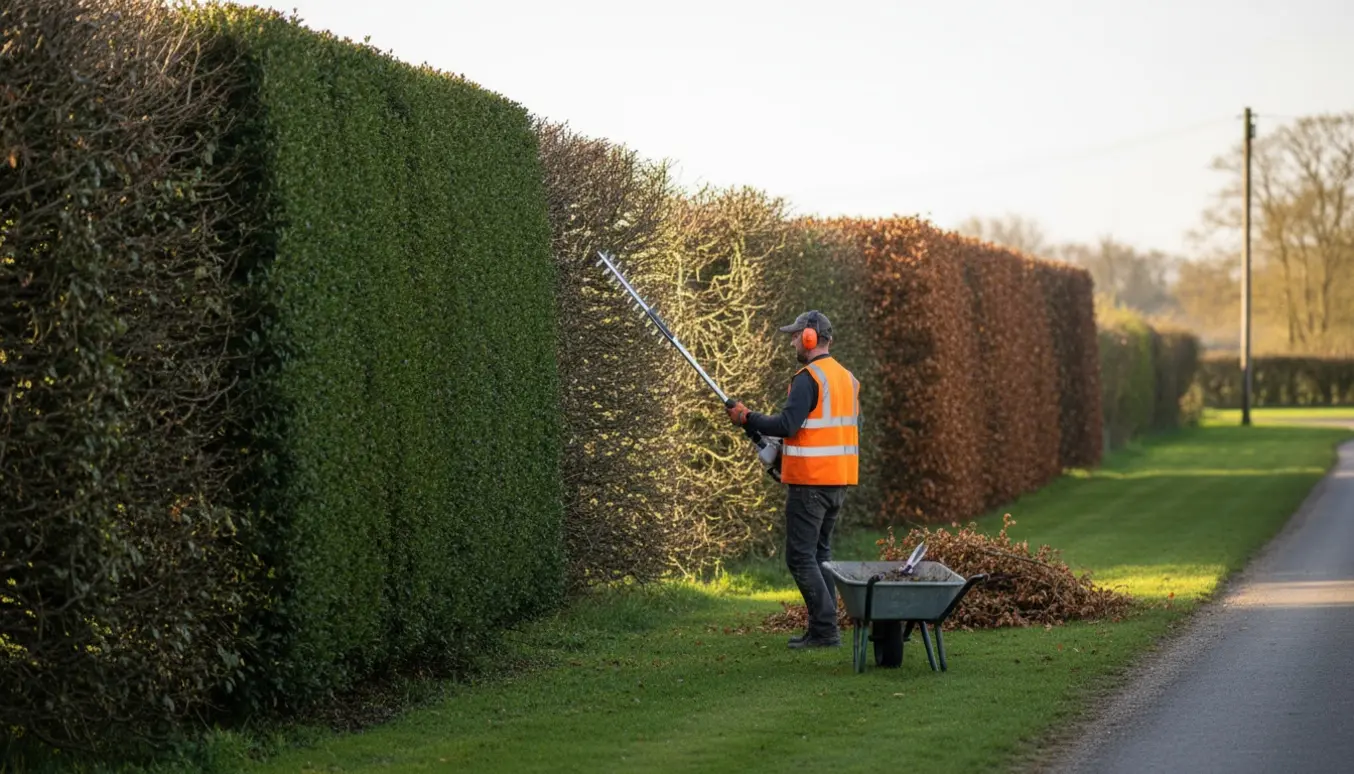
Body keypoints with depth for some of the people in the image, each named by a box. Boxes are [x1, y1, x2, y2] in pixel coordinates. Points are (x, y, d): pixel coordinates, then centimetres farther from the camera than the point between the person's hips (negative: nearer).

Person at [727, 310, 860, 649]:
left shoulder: (808, 378, -14)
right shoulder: (847, 378, 14)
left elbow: (788, 424, -22)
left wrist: (747, 418, -8)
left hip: (810, 481, -9)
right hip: (839, 480, 9)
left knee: (800, 556, -5)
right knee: (820, 551, 16)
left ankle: (825, 630, -9)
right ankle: (824, 628, 15)